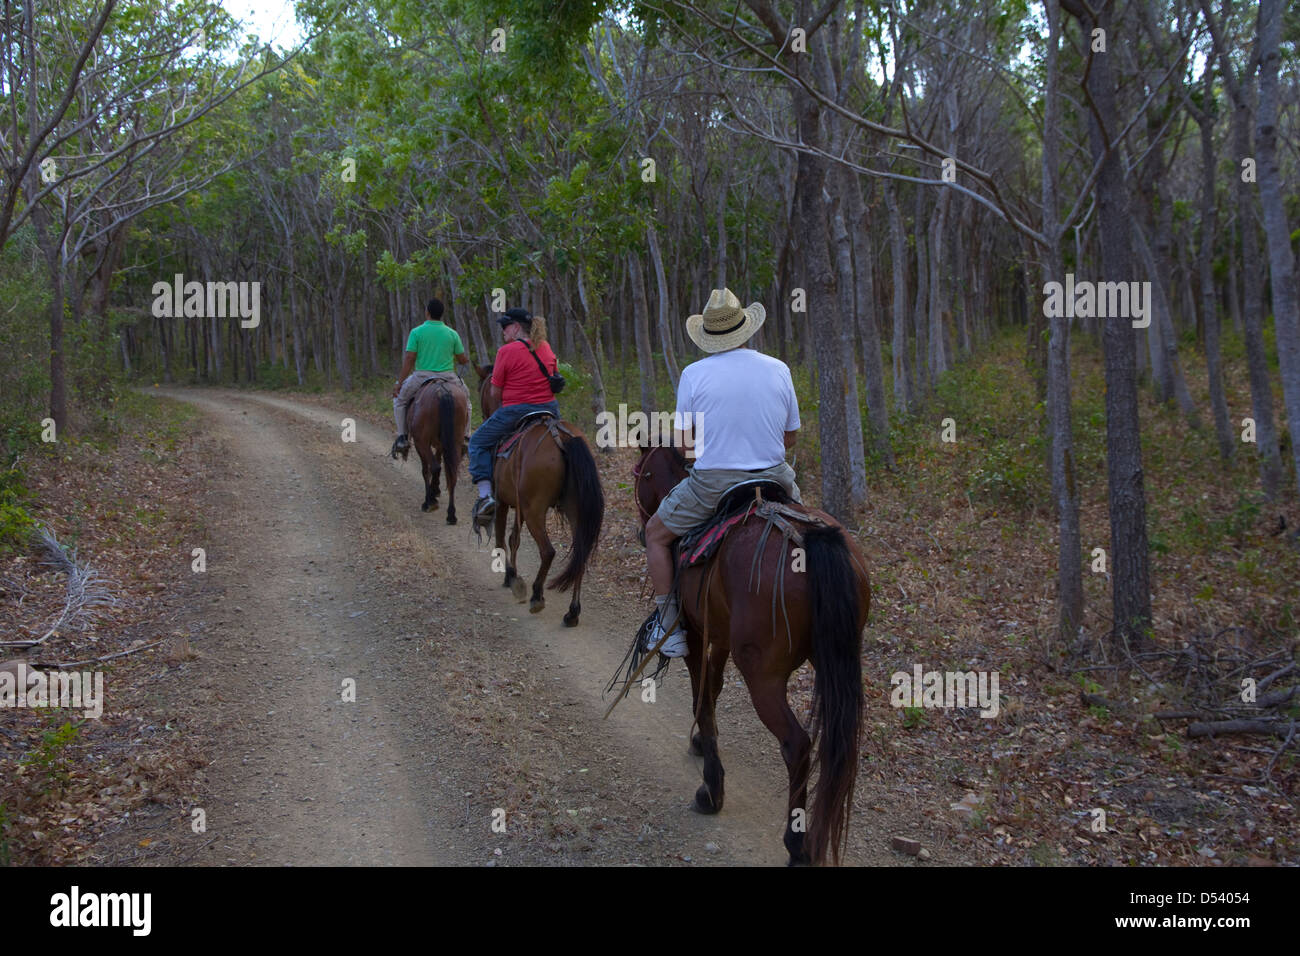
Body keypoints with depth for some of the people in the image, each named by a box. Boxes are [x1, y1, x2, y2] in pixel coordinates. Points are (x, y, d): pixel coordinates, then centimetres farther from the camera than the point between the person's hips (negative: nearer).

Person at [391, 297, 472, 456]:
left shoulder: (416, 332, -6)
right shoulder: (452, 334, 1)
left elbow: (409, 360, -8)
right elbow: (462, 360, 5)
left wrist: (399, 383, -1)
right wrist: (466, 359, 30)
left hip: (422, 377, -2)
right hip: (448, 377, 2)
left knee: (399, 397, 22)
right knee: (465, 397, 30)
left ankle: (402, 437, 11)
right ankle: (466, 436, 25)